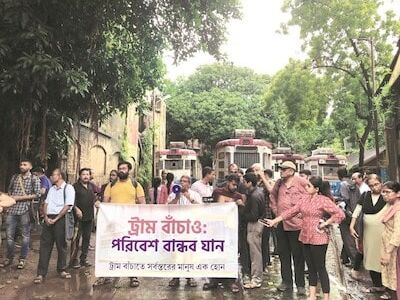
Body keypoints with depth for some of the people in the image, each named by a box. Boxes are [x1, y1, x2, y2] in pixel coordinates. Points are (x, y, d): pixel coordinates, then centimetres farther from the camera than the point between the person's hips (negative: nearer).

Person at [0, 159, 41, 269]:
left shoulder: (34, 179, -1)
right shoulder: (14, 177, 14)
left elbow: (37, 195, -8)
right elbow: (9, 190, 26)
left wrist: (19, 197, -11)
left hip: (25, 210, -4)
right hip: (12, 209, 4)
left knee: (25, 235, 4)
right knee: (9, 235, 9)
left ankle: (22, 259, 15)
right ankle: (9, 258, 24)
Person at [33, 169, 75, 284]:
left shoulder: (68, 188, -6)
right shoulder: (52, 189, 17)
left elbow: (67, 206, -12)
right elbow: (46, 204, 13)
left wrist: (55, 219, -14)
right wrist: (46, 217, -4)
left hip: (60, 218, -6)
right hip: (48, 219, 6)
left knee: (61, 245, 5)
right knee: (44, 245, 4)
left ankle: (61, 269, 22)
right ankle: (41, 273, 9)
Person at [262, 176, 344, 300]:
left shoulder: (324, 200, -14)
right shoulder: (304, 200, 6)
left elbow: (340, 214, -17)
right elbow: (290, 212, 6)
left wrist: (325, 223, -14)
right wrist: (274, 221, 3)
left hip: (318, 239, -7)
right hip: (305, 238, 7)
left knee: (320, 268, 2)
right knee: (311, 267, 16)